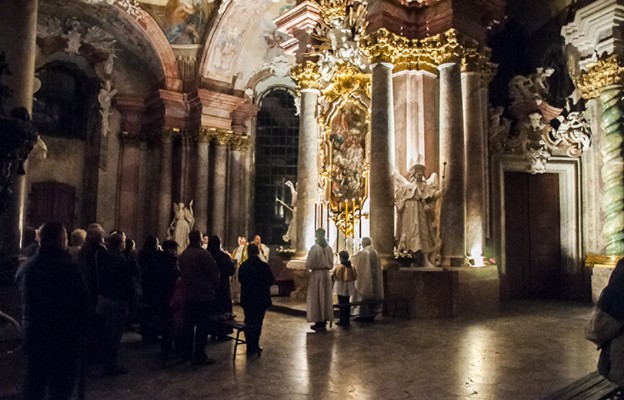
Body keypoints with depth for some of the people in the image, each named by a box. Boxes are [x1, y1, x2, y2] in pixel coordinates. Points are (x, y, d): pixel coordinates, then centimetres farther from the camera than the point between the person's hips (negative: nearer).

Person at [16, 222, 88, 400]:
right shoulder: (69, 269, -18)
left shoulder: (24, 268, 1)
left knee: (33, 386, 20)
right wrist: (80, 332, 0)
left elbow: (23, 302, 11)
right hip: (63, 338, -6)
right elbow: (82, 305, -14)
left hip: (33, 336, 6)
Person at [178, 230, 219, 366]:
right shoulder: (203, 254, -17)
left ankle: (187, 352, 24)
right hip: (204, 295, -7)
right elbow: (213, 272, -15)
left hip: (188, 294, 8)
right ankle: (199, 356, 1)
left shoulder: (183, 255, 7)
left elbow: (181, 273, 14)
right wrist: (214, 285, 2)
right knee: (202, 326, -2)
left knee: (188, 324, 15)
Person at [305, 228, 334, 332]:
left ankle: (318, 323, 4)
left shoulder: (314, 247, -14)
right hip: (326, 274, 5)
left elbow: (308, 264, -13)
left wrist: (314, 266, 8)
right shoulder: (328, 248, 2)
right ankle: (324, 322, 17)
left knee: (316, 298, 3)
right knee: (325, 297, 11)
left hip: (316, 275, -5)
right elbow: (331, 264, 9)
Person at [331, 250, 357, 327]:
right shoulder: (351, 267, -4)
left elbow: (332, 275, -8)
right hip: (349, 288, 4)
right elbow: (355, 277, 3)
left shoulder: (338, 267, -16)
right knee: (347, 304, 15)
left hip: (340, 288, -4)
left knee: (342, 304, 4)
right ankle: (347, 321, 21)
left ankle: (343, 321, 7)